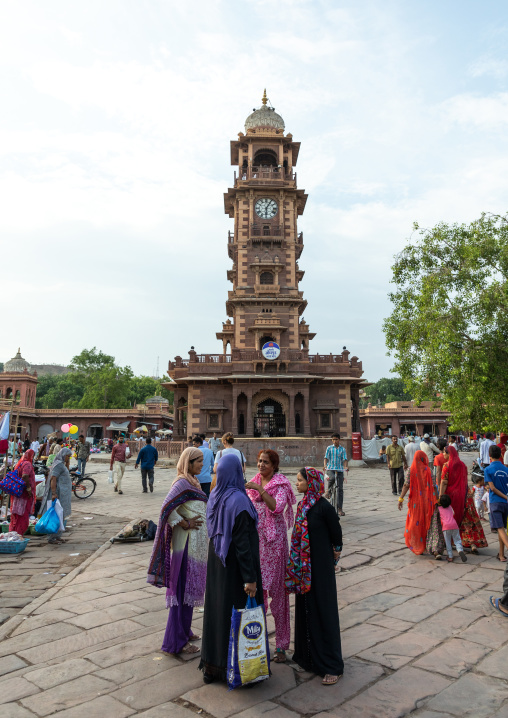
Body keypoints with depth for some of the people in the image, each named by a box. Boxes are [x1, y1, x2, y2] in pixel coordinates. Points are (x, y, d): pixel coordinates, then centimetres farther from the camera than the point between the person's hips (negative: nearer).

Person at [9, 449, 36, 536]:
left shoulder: (20, 463, 15)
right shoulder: (27, 464, -13)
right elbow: (25, 476, -27)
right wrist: (29, 488, -20)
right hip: (24, 495, -9)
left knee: (15, 517, 16)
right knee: (23, 516, -4)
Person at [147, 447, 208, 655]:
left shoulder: (192, 482, 11)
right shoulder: (182, 483, -17)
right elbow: (167, 509, -25)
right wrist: (185, 524, -17)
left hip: (197, 543, 9)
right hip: (187, 543, -9)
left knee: (189, 588, 18)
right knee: (183, 589, -1)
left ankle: (184, 632, 32)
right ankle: (176, 641, 10)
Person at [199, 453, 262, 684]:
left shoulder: (214, 496, 0)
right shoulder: (238, 500, -23)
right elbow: (242, 542, -23)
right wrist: (250, 578, -18)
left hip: (216, 563, 8)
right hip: (235, 566, -7)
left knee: (216, 609, 17)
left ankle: (211, 666, 30)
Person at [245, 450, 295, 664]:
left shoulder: (281, 483, -7)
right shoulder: (253, 482, 9)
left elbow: (277, 507, -24)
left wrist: (260, 489, -27)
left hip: (274, 540, -5)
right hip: (255, 540, 5)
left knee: (276, 590, 1)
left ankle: (281, 645, 13)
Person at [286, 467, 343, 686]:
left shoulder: (324, 508, -19)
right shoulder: (303, 505, 4)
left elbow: (336, 534, -10)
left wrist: (335, 552, 4)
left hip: (320, 566, -7)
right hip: (303, 566, 8)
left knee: (323, 611, 2)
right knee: (305, 609, 16)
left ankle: (331, 665, 15)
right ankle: (308, 655, 33)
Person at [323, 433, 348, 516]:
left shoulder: (342, 449, 9)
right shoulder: (329, 448, 7)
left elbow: (345, 459, 0)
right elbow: (326, 457, -1)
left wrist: (346, 466, -20)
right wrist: (325, 465, -20)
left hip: (339, 470, 1)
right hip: (330, 469, -1)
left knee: (340, 489, -1)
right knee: (332, 478, -35)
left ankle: (339, 509, 6)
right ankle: (329, 490, -4)